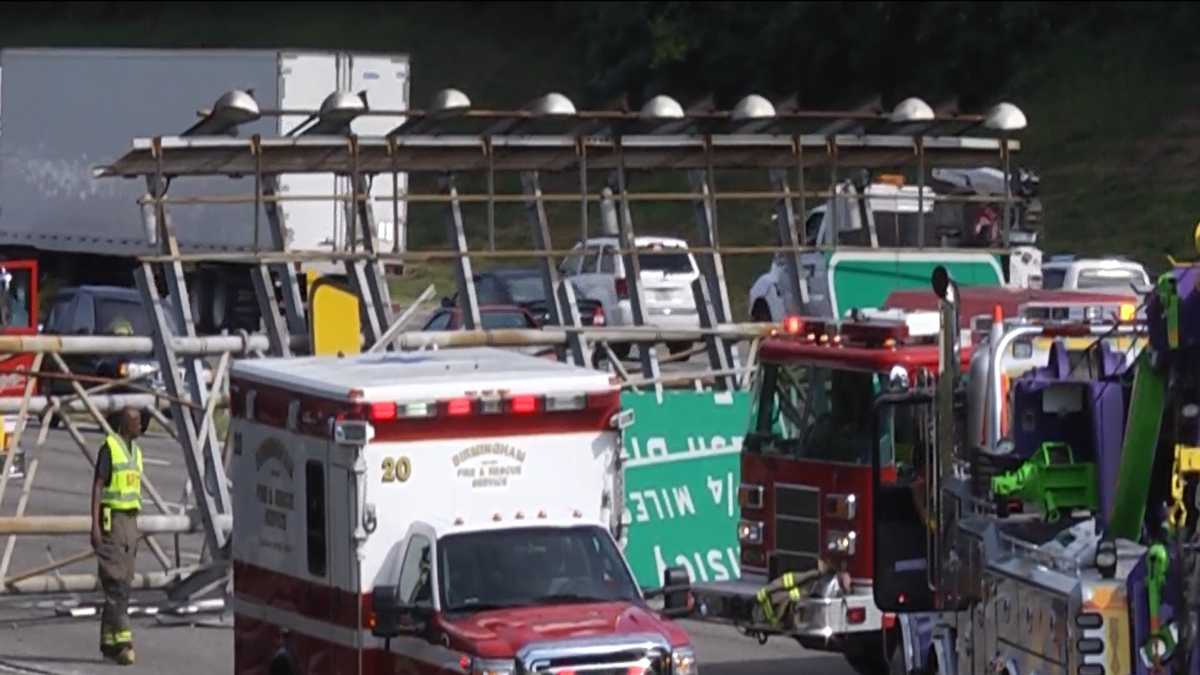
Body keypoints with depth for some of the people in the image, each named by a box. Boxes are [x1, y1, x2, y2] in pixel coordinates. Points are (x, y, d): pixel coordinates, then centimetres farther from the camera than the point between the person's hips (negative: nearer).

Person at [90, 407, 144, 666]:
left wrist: (134, 531, 20)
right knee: (116, 583, -13)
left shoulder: (135, 451, 16)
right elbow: (97, 487, -13)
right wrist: (94, 525, -20)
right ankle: (122, 640, -18)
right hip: (111, 519, -8)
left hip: (130, 521, 8)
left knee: (122, 585, 7)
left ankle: (108, 642, 11)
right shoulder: (109, 448, -10)